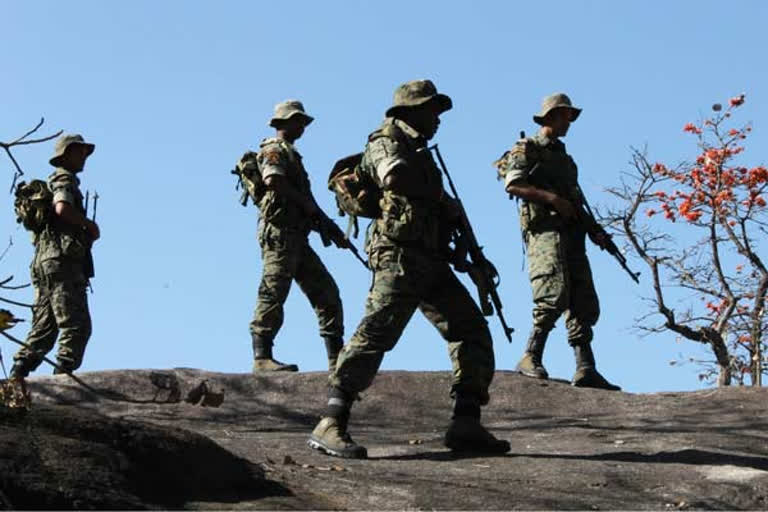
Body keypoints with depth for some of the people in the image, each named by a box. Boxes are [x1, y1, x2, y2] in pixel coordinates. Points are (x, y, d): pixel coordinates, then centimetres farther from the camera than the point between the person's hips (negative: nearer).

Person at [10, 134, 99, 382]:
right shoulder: (65, 179, -2)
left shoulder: (50, 184, 28)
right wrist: (90, 225, -8)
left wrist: (86, 231, 19)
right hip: (62, 260, -10)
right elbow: (62, 208, -22)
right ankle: (64, 375, -19)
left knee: (44, 327, 8)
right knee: (76, 325, -12)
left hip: (43, 261, 10)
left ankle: (17, 374, -1)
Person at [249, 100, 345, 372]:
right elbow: (273, 181, -22)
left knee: (326, 292, 7)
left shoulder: (290, 153, 27)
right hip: (279, 231, -10)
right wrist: (307, 204, -15)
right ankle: (262, 358, -17)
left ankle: (337, 359, 7)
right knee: (273, 292, -14)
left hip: (296, 237, 10)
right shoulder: (274, 150, -2)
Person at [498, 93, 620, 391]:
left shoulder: (565, 159, 28)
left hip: (571, 234, 8)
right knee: (555, 295, -21)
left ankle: (586, 369, -4)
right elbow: (512, 185, -10)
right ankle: (531, 358, -14)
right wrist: (551, 198, -16)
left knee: (583, 303, 0)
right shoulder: (527, 149, 5)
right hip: (544, 229, -8)